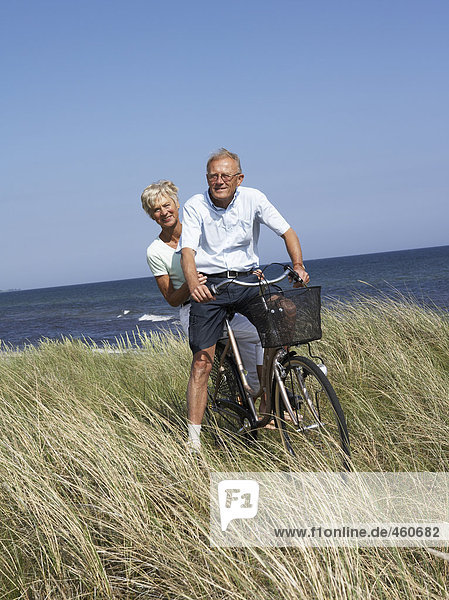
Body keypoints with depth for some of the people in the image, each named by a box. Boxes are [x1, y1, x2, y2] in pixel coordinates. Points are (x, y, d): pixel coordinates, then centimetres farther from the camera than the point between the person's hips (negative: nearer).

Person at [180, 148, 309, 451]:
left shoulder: (253, 198, -1)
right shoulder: (195, 206, -6)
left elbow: (287, 232, 1)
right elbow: (188, 250, -16)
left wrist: (298, 265, -18)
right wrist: (193, 282, -37)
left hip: (247, 279, 2)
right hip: (209, 285, -2)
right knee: (202, 362, -9)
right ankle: (193, 439, -4)